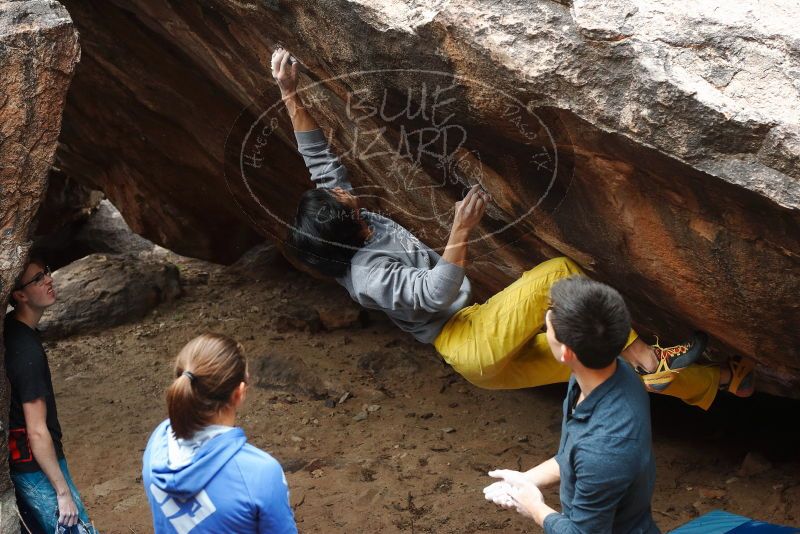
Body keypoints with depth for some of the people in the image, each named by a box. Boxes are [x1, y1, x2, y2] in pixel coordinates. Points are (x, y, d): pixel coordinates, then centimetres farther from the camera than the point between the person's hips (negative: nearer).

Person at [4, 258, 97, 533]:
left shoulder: (10, 329, 2)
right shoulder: (27, 351, -26)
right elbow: (37, 431, -24)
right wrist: (63, 492, -18)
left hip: (18, 461, 9)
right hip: (37, 466, -9)